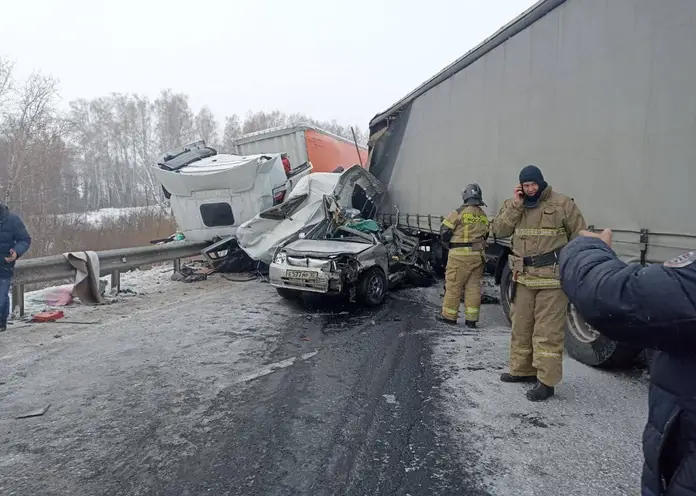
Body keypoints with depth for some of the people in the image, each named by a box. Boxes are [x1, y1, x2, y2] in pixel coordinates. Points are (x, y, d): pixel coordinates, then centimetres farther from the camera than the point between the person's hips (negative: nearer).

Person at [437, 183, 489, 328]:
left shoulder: (459, 212, -9)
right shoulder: (483, 216, 10)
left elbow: (444, 231, -7)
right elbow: (485, 236, 17)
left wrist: (450, 244, 11)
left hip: (460, 255, -6)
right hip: (478, 255, 6)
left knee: (453, 286, 3)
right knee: (473, 287, 9)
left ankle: (449, 316, 12)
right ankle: (471, 319, 12)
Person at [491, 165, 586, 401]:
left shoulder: (562, 204, -3)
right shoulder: (513, 204, 10)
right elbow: (499, 231, -2)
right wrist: (515, 206, -10)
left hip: (552, 278, -5)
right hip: (523, 277, 5)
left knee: (547, 331, -3)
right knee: (521, 326, 15)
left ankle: (546, 381, 4)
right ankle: (522, 369, 30)